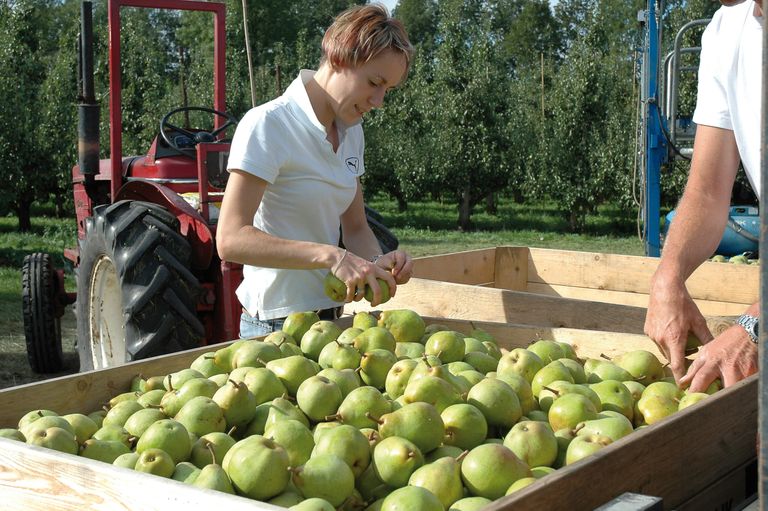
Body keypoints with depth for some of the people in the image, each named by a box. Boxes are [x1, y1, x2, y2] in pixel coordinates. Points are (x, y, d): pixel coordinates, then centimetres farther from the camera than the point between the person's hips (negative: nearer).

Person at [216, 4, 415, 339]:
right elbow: (230, 239, -25)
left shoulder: (352, 132, 7)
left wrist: (379, 261, -9)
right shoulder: (266, 124, -17)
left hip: (330, 318, 7)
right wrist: (329, 255, -34)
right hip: (276, 323, -7)